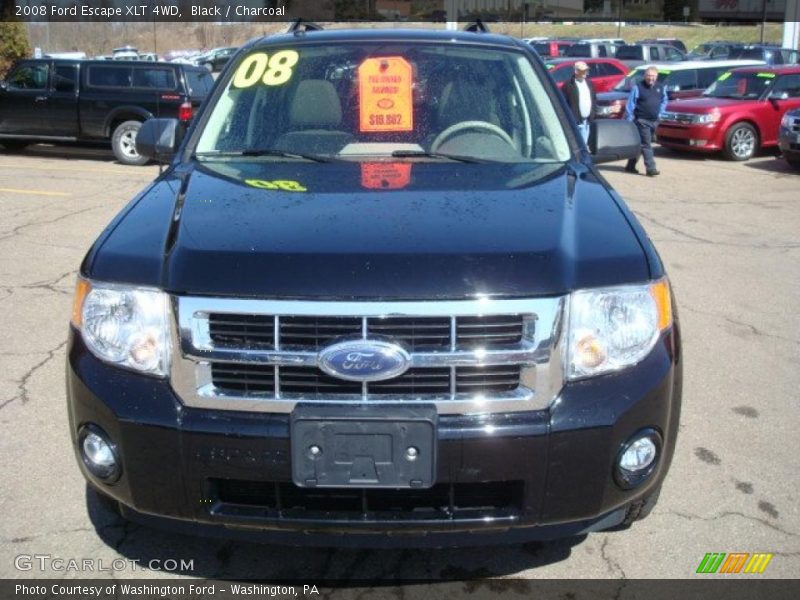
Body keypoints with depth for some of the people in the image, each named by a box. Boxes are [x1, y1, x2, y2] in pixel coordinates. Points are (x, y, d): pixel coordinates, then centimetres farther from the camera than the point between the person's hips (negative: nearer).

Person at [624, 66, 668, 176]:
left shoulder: (661, 87, 10)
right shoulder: (638, 87, -7)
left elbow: (664, 101, 23)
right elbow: (630, 105, -7)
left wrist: (660, 113, 10)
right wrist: (629, 120, -11)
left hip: (654, 121, 6)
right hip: (642, 120, -6)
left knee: (639, 144, 13)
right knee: (646, 144, -11)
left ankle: (630, 166, 22)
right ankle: (650, 168, -13)